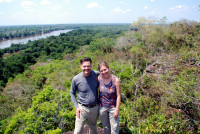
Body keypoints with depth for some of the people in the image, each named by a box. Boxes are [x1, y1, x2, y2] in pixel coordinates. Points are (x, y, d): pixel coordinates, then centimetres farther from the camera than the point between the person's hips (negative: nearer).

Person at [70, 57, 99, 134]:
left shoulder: (95, 75, -10)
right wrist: (76, 106, -7)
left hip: (95, 108, 2)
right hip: (82, 109, -2)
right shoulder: (76, 79, -14)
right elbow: (72, 93, 1)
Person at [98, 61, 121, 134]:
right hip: (102, 107, 2)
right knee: (106, 127, 21)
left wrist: (117, 109, -10)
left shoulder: (116, 80, -20)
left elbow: (118, 96, -13)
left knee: (114, 128, 11)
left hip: (113, 107, -2)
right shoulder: (99, 78, -15)